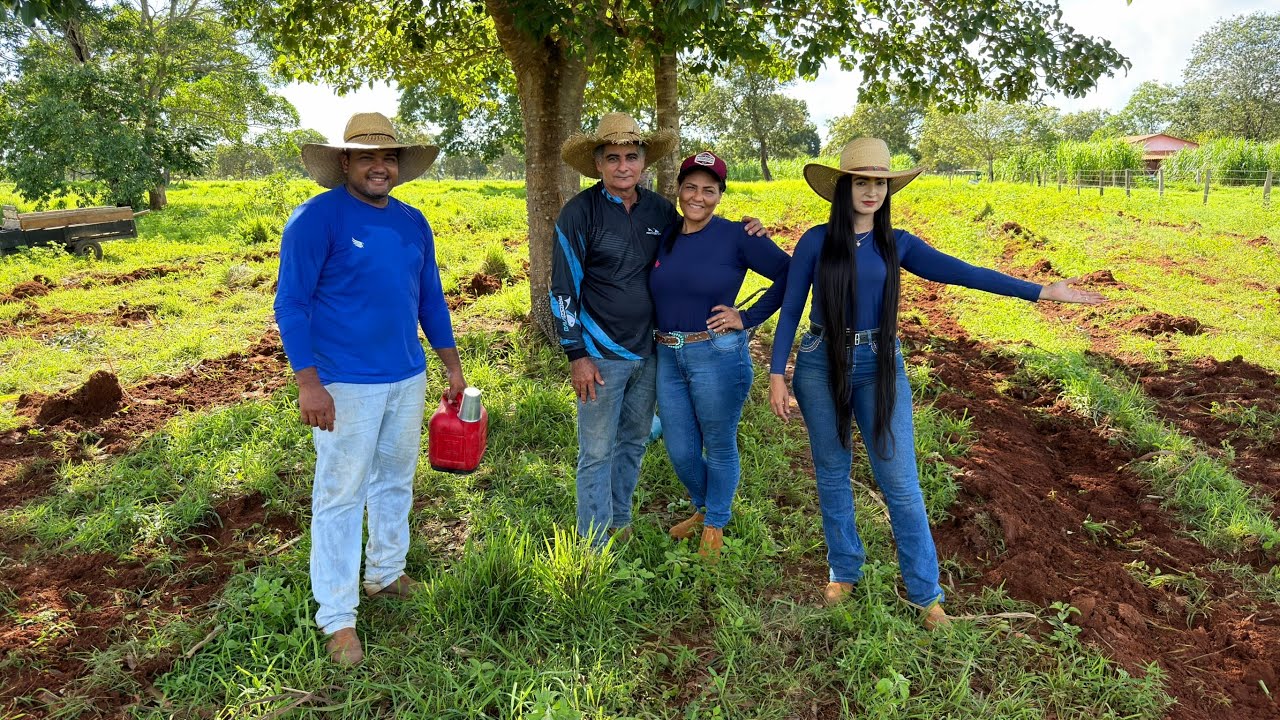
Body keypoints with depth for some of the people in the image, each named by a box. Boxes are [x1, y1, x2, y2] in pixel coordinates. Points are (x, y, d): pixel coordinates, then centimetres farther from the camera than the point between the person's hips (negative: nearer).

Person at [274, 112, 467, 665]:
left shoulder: (413, 223, 8)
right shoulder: (317, 218, -11)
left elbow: (431, 299, 15)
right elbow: (291, 304, -12)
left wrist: (453, 367, 15)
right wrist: (308, 383, -18)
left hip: (408, 377, 6)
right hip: (346, 385, -6)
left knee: (395, 482, 18)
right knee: (340, 496, 0)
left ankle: (386, 573, 37)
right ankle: (337, 618, 11)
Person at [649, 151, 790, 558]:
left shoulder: (736, 237, -8)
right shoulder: (664, 237, 7)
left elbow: (791, 275, -8)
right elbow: (656, 294, 20)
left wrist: (748, 318, -11)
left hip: (718, 356, -5)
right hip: (668, 358, 5)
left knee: (719, 449, 11)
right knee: (681, 453, 14)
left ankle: (715, 525, 34)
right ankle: (703, 508, 43)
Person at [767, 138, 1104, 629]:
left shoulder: (896, 244, 3)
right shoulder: (816, 242, -2)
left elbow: (962, 273, -1)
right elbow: (790, 308, 0)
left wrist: (1040, 291, -4)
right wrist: (777, 374, -4)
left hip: (879, 365, 1)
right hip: (821, 366, -1)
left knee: (900, 482, 0)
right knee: (832, 474, 10)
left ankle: (926, 593, 13)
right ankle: (843, 570, 29)